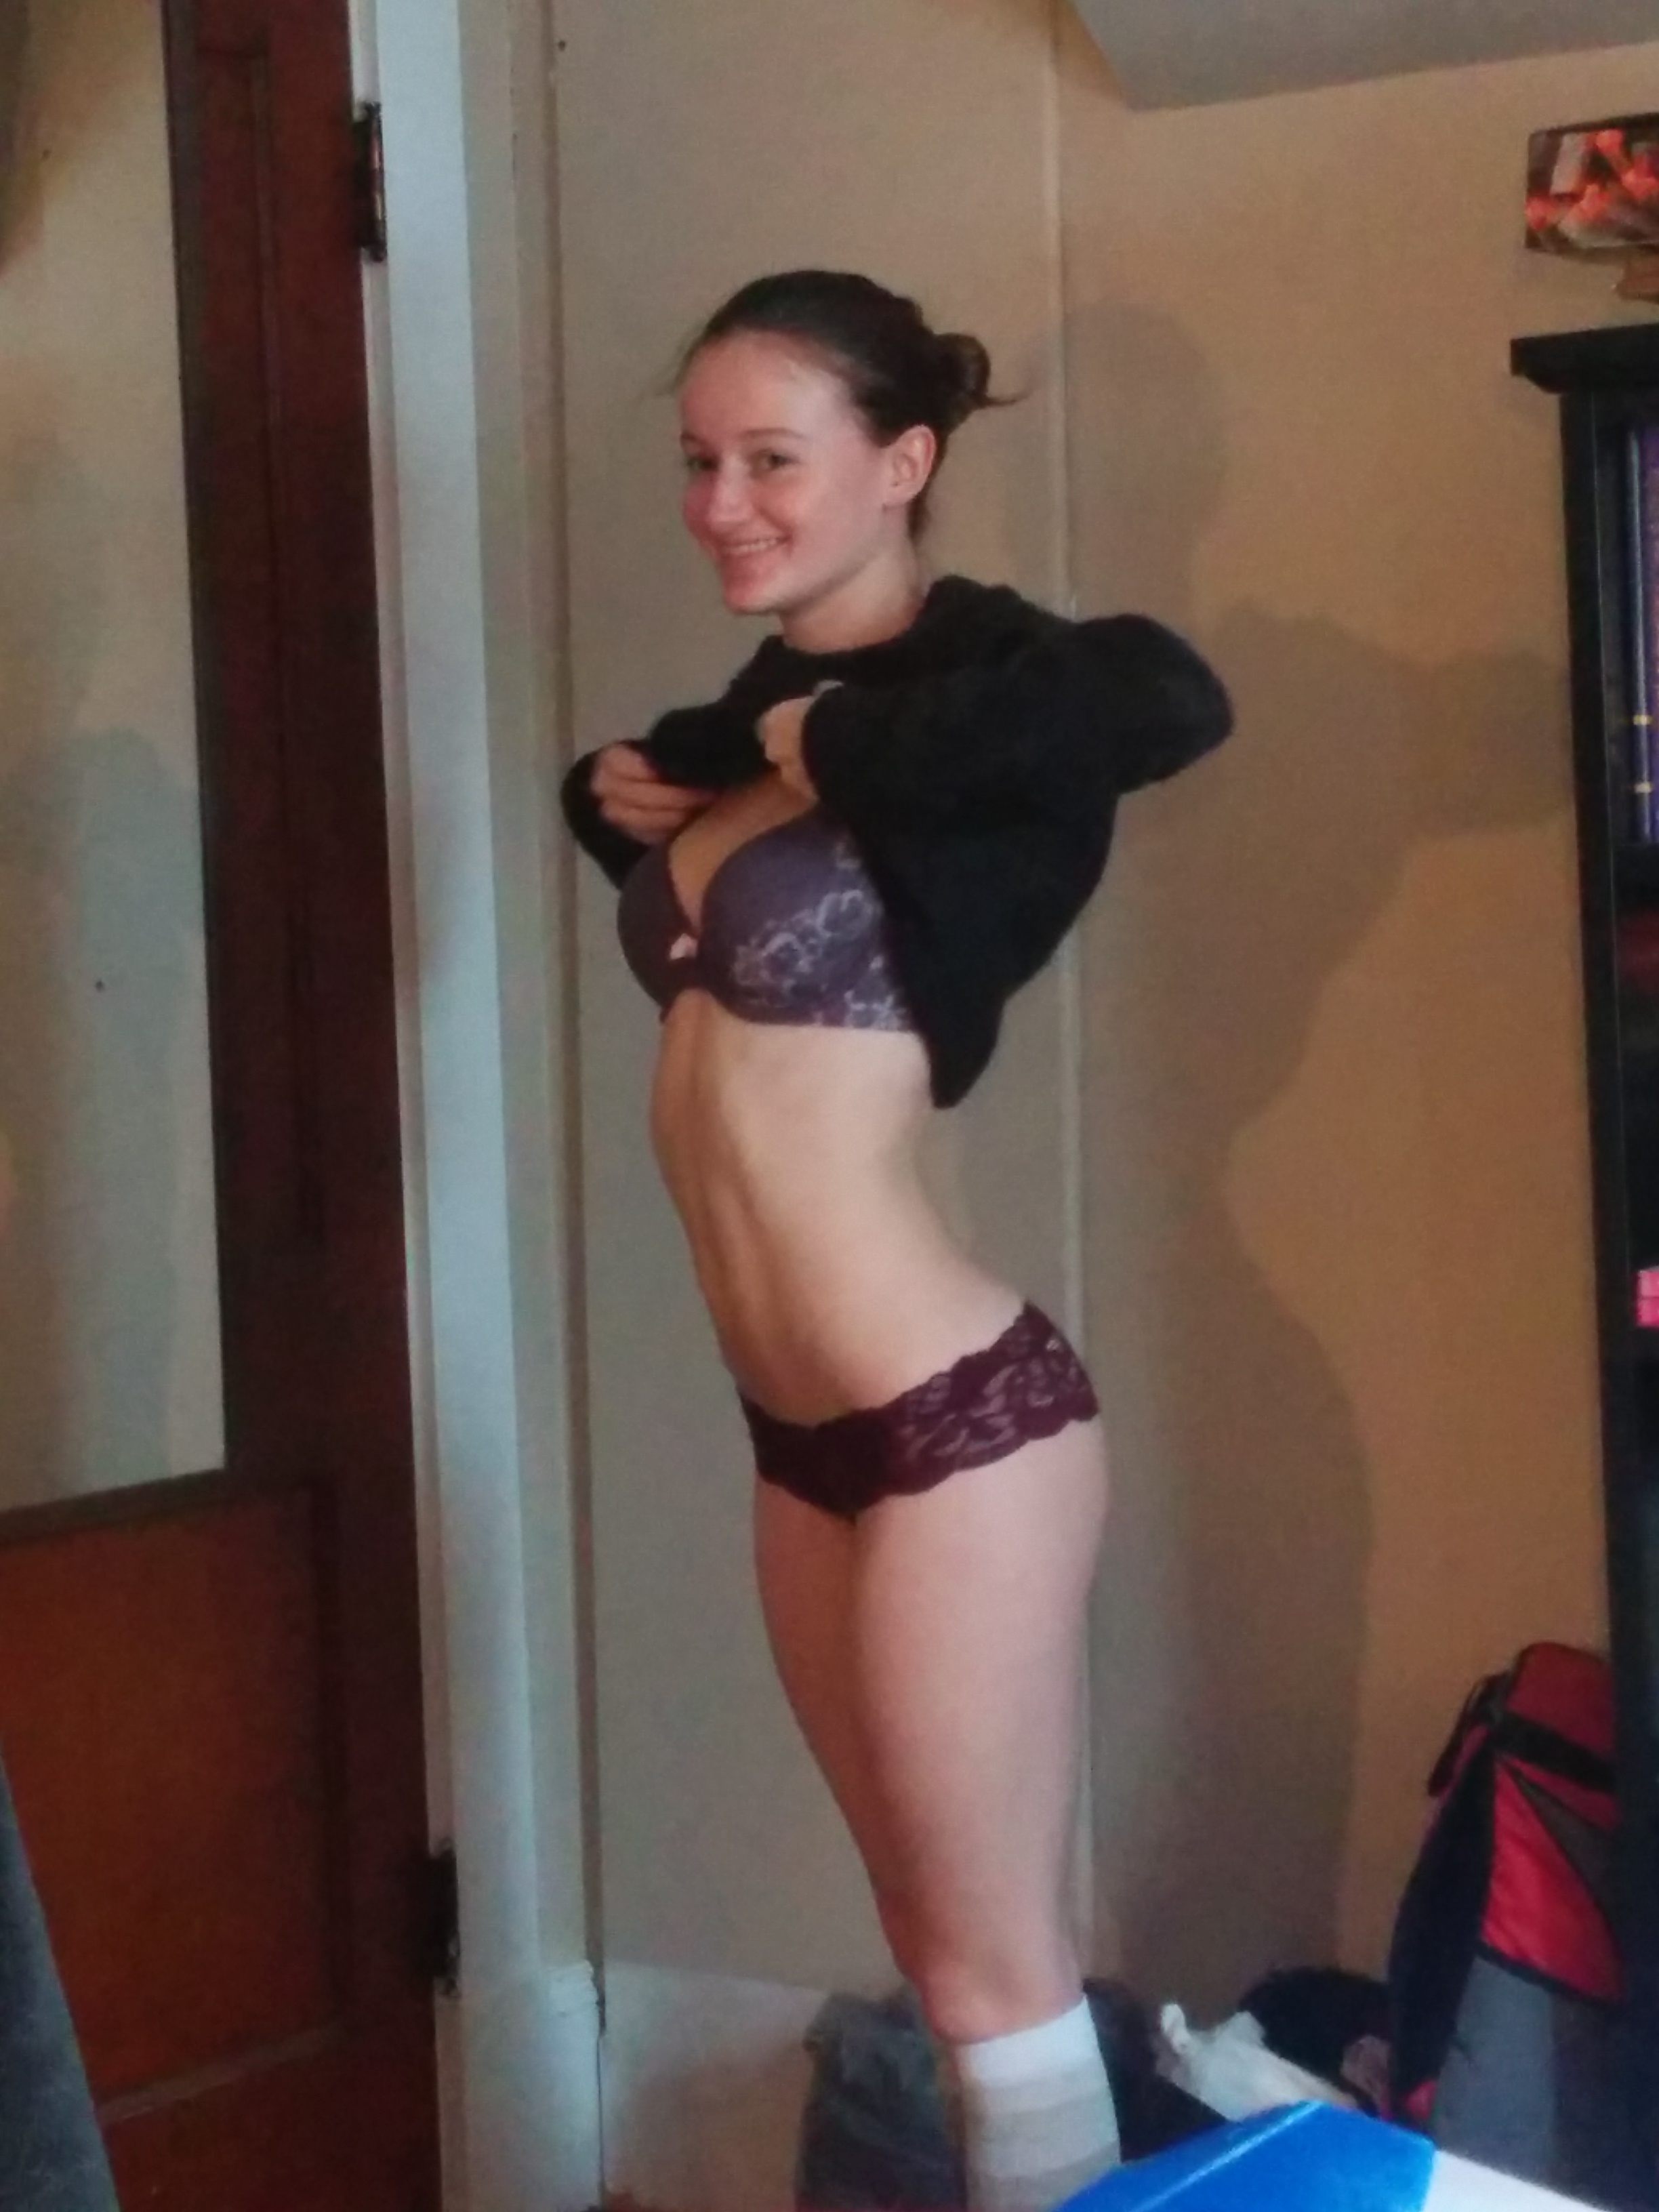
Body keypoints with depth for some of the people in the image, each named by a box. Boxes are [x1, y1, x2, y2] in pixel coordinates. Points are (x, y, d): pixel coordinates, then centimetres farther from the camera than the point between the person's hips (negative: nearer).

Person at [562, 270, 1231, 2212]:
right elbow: (652, 801, 32)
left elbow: (1167, 700, -37)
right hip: (799, 1433, 8)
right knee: (936, 1940, 19)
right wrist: (625, 793, 7)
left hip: (951, 1422, -8)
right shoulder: (763, 707, 9)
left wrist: (835, 750, -23)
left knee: (997, 1969, 4)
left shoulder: (962, 685, -14)